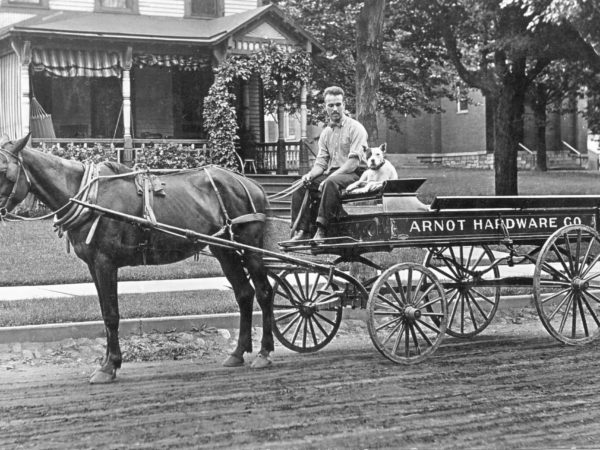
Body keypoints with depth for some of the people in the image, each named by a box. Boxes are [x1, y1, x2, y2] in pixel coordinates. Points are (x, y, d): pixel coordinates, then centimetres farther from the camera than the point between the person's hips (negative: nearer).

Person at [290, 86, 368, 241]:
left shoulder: (355, 128, -5)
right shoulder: (326, 133, 16)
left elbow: (354, 162, -16)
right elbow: (320, 163, 13)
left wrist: (329, 178, -23)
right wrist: (310, 175, -10)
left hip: (354, 174, -7)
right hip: (332, 173, 7)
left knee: (331, 183, -38)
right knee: (300, 186, -13)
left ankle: (321, 230, -38)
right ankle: (302, 231, -17)